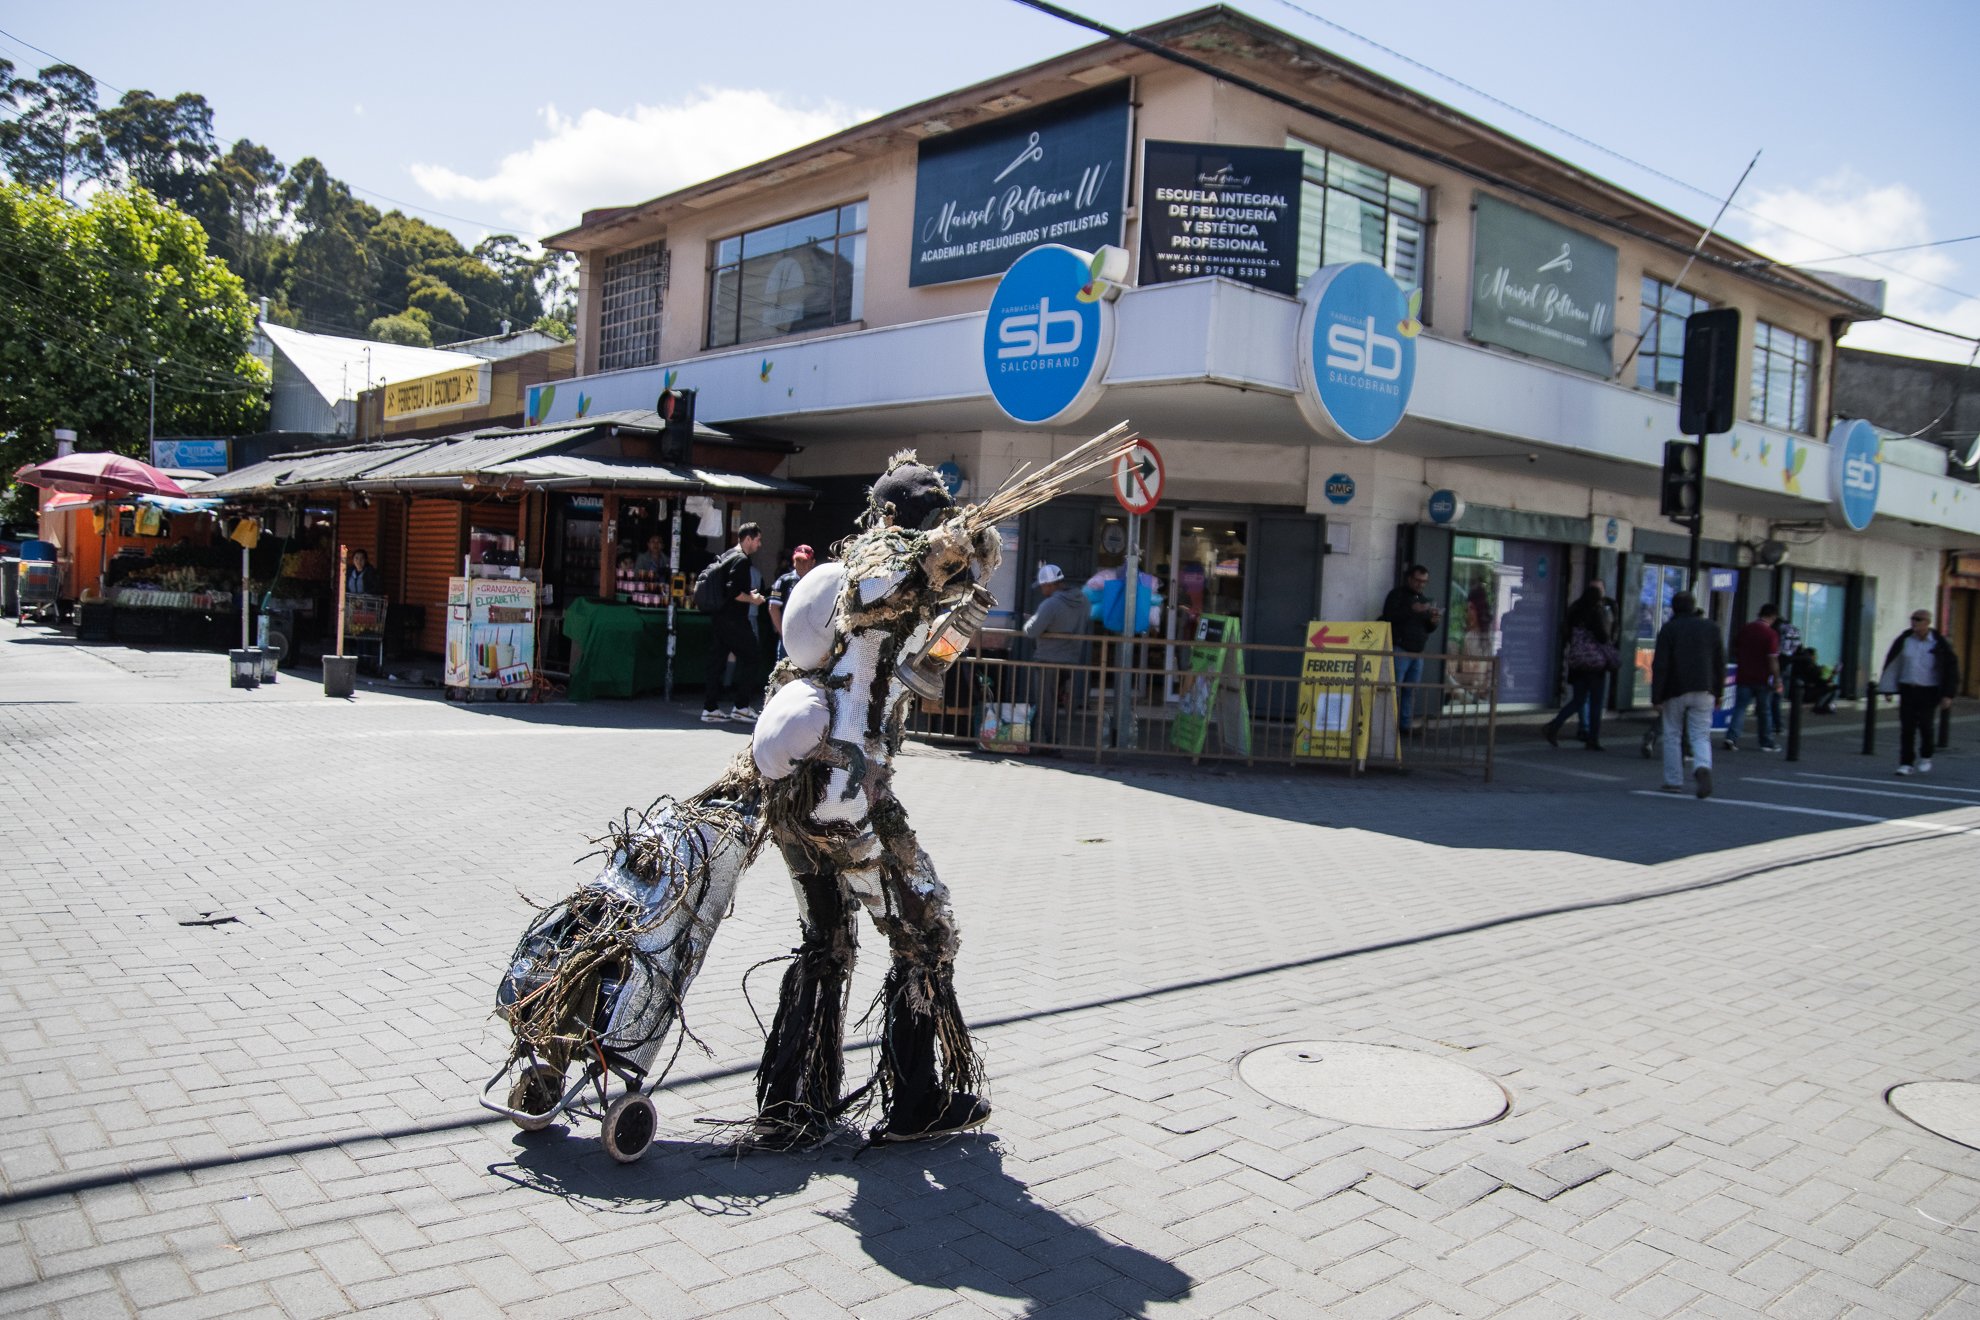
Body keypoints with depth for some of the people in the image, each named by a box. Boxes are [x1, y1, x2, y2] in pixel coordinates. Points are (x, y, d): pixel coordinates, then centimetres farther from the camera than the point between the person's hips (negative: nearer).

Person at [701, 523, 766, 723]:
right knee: (748, 658, 0)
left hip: (719, 618, 9)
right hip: (734, 621, -9)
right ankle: (740, 705, 1)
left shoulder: (726, 556, 17)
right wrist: (752, 599, -7)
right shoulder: (741, 560, -12)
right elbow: (733, 591, -22)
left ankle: (710, 708, 9)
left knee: (716, 661, 8)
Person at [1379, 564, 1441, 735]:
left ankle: (1404, 724, 8)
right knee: (1395, 689, -10)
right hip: (1400, 649, -6)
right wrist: (1412, 610, -21)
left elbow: (1429, 629, 22)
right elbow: (1389, 616, -13)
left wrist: (1433, 621, -1)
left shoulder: (1424, 600, 20)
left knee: (1411, 691, 5)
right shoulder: (1397, 595, 1)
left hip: (1418, 651, 6)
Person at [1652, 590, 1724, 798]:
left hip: (1675, 691, -2)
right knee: (1701, 735, 5)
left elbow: (1660, 665, -9)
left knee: (1673, 736, 8)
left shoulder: (1668, 629, -3)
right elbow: (1720, 663, 11)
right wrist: (1718, 693, 17)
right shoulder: (1710, 627, 8)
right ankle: (1703, 767, -23)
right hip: (1703, 691, 3)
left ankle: (1674, 781, 9)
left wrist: (1656, 695, -6)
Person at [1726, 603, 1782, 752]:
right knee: (1764, 711, 10)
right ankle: (1767, 742, 20)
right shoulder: (1771, 634, -11)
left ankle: (1732, 736, -16)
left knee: (1740, 708, 2)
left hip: (1743, 677, 3)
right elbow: (1773, 659, -15)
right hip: (1762, 679, -3)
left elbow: (1735, 652, 14)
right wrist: (1777, 680, -10)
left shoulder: (1744, 630, 4)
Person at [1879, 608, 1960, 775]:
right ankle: (1906, 763, 5)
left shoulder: (1939, 644, -5)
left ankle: (1925, 758, 21)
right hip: (1907, 690, 2)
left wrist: (1948, 695, -5)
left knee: (1924, 724, -5)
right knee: (1907, 727, -1)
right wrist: (1888, 688, 8)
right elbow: (1892, 663, 9)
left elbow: (1951, 668, -1)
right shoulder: (1904, 640, 2)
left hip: (1929, 691, -2)